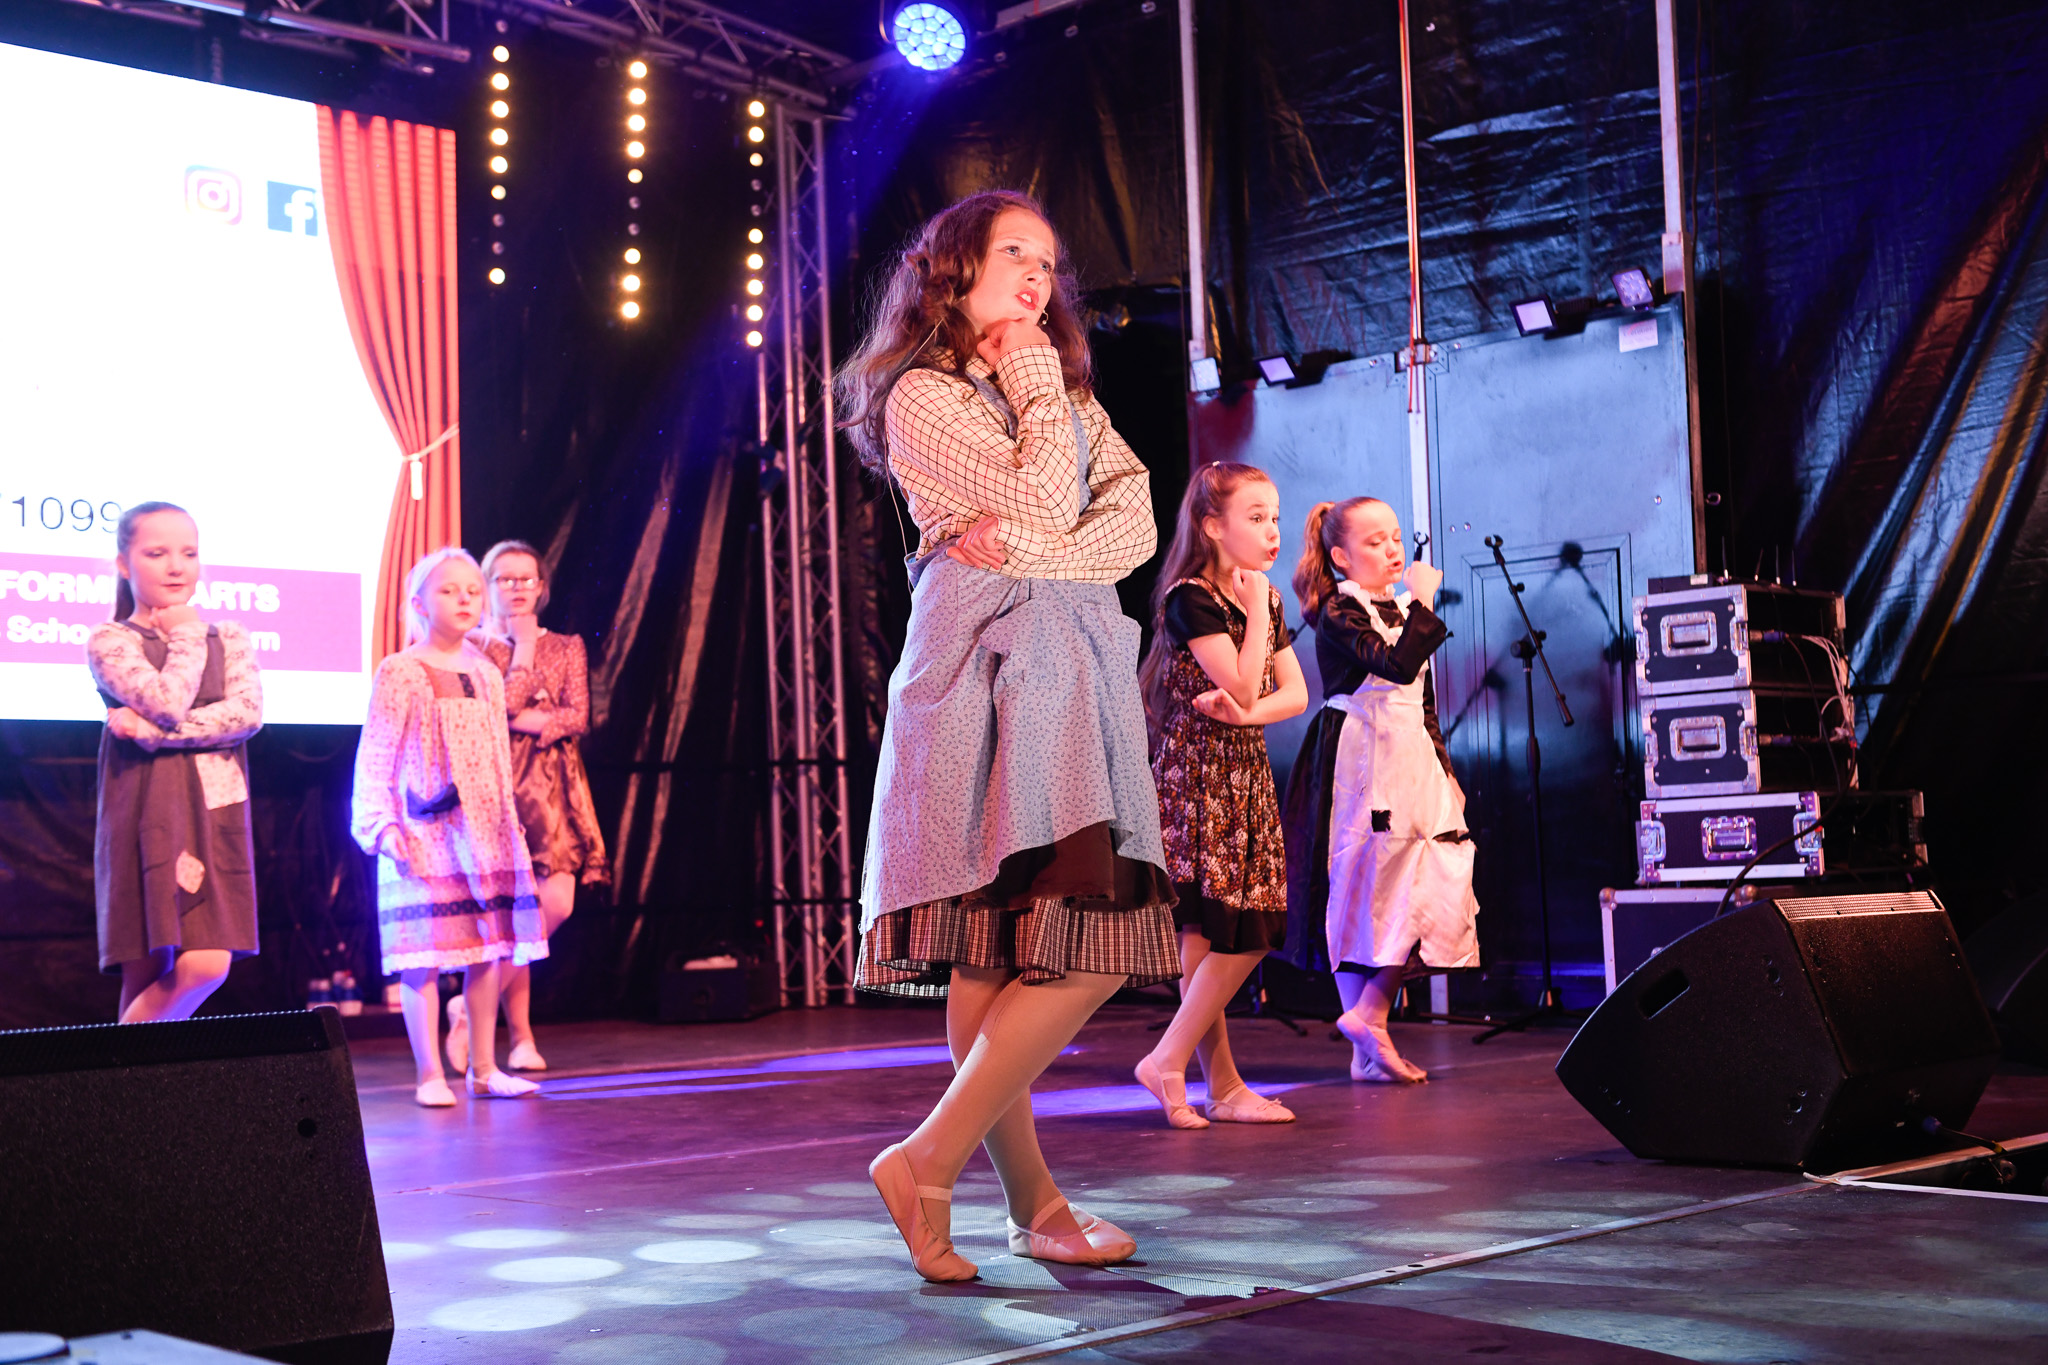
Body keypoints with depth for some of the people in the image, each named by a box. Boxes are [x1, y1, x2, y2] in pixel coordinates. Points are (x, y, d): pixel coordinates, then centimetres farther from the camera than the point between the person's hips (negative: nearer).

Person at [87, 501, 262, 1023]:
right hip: (147, 817, -4)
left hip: (213, 815, 4)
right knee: (145, 973, -8)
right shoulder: (110, 641, 1)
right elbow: (168, 703, -15)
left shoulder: (228, 638, 14)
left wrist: (154, 732, -10)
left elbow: (248, 713, -3)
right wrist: (187, 635, 1)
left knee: (208, 968, -6)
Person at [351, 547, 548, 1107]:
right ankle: (429, 1075, 3)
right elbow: (375, 756, -6)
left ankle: (484, 1068, 15)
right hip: (424, 833, -6)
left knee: (488, 949, 6)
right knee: (425, 953, -5)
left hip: (485, 830, 6)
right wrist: (381, 824, -14)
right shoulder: (400, 673, -4)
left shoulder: (487, 675, 13)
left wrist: (510, 824, 16)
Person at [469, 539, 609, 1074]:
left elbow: (578, 716, 1)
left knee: (556, 904, -11)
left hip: (553, 784, 3)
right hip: (499, 783, -3)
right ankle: (521, 1036, 5)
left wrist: (527, 720, -12)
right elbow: (495, 708, -10)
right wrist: (523, 649, -4)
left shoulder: (566, 646, 14)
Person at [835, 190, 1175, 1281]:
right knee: (1081, 945, -15)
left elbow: (1136, 523, 9)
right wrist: (1031, 373, 1)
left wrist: (1027, 546, -8)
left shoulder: (1070, 396, 24)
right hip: (989, 666, -7)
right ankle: (928, 1166, -7)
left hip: (1077, 660, 7)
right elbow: (1043, 501, -11)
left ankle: (1033, 1202, 7)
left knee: (1017, 945, 4)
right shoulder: (923, 393, 1)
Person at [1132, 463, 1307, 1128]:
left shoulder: (1266, 600, 14)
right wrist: (1258, 604, -12)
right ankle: (1168, 1062, 2)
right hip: (1197, 777, -8)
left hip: (1247, 773, 8)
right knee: (1214, 934, -10)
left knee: (1247, 934, 6)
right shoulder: (1190, 598, -11)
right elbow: (1242, 685, -18)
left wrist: (1245, 712, -11)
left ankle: (1223, 1087, 11)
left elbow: (1295, 694, 9)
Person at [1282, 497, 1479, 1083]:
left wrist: (1444, 769, 18)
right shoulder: (1340, 612, -7)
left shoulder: (1402, 610, 18)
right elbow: (1396, 664, -24)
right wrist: (1424, 602, -22)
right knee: (1362, 897, -5)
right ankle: (1368, 1050, 2)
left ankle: (1369, 1016, 6)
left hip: (1410, 763, 8)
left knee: (1439, 885, -1)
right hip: (1360, 765, -8)